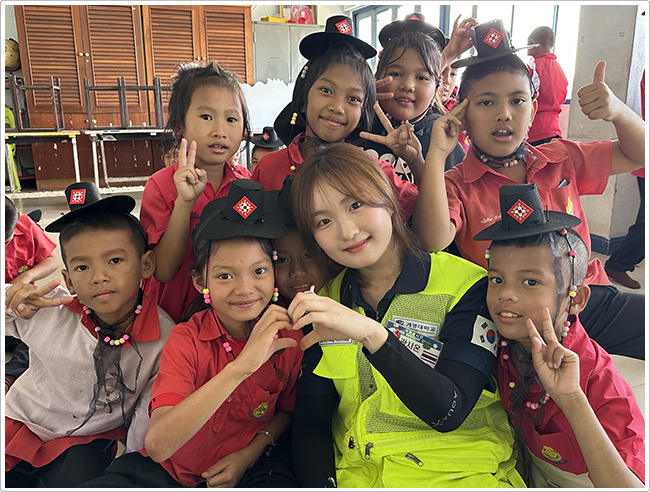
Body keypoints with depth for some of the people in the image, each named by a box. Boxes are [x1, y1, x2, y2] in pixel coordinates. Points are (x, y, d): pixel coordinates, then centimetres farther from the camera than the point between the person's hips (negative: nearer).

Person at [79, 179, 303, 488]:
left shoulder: (288, 336, -12)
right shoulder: (187, 340, -18)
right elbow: (157, 445, -32)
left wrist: (248, 455, -12)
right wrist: (240, 367, -41)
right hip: (172, 468, -1)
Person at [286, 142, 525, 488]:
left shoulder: (465, 284, -7)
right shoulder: (325, 304, 5)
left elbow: (449, 412, -17)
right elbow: (311, 423, 3)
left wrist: (371, 334, -29)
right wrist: (323, 483, -15)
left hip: (457, 473, -2)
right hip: (355, 475, 2)